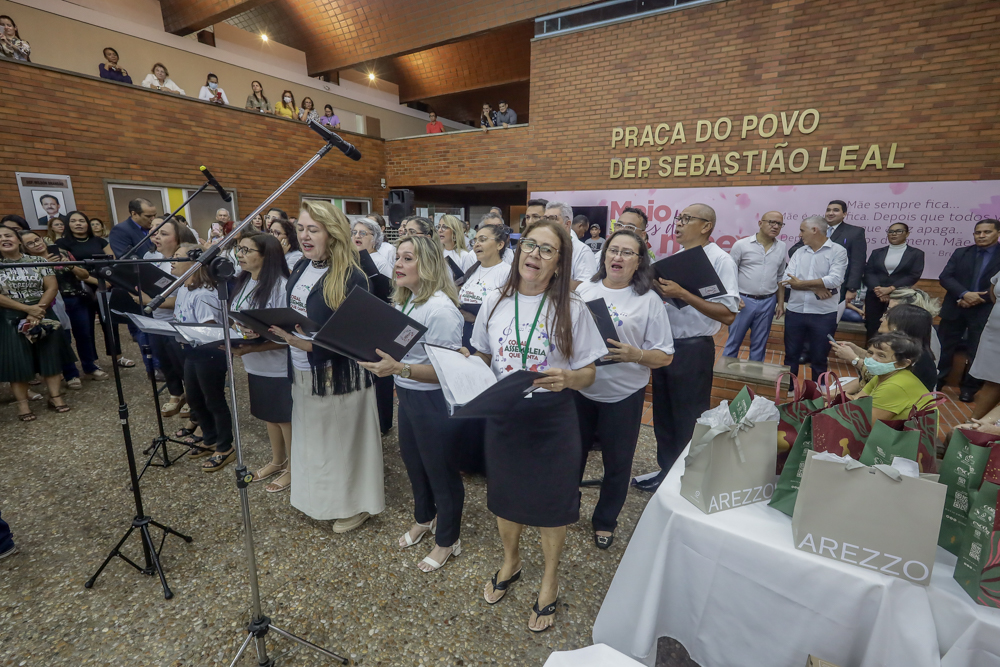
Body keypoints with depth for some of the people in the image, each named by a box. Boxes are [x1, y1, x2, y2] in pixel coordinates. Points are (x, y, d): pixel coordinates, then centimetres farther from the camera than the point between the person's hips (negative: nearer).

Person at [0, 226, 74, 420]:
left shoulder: (38, 261, 3)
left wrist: (37, 312, -15)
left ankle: (55, 397, 9)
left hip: (42, 314, 1)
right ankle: (22, 404, 6)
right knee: (17, 360, 0)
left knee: (50, 355, 2)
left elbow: (52, 287, -5)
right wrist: (27, 308, -16)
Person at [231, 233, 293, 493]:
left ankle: (293, 468, 28)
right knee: (268, 415, 21)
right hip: (256, 366, 8)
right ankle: (277, 461, 41)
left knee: (286, 418, 8)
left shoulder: (281, 286, -21)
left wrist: (251, 348, -27)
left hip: (280, 368, -8)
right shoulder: (243, 282, 5)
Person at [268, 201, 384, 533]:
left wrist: (310, 344, -29)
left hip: (339, 376, -7)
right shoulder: (301, 268, 6)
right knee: (312, 437, 20)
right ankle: (319, 497, 42)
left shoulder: (351, 277, -18)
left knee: (344, 439, 8)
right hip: (303, 373, 8)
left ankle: (356, 504, 30)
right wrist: (277, 328, -2)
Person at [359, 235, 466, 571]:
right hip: (408, 396, 9)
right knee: (413, 461, 25)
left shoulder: (440, 309, -24)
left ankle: (447, 540, 35)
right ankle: (424, 519, 52)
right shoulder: (404, 302, 5)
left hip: (436, 402, -9)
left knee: (441, 470, 11)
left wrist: (399, 369, -34)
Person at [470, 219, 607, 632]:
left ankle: (550, 579, 42)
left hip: (552, 417, -2)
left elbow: (588, 374, -7)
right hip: (502, 414, 3)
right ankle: (510, 561, 51)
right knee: (505, 491, 20)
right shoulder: (495, 303, -1)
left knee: (551, 497, 13)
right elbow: (481, 359, 10)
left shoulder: (571, 309, -10)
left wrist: (566, 378, -27)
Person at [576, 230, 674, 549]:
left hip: (623, 395, -2)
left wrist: (635, 355, -24)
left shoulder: (649, 300, -5)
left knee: (617, 462, 13)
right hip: (579, 389, 2)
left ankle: (605, 521, 37)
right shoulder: (584, 290, 3)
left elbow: (664, 356, -6)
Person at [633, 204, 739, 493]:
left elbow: (728, 314, -19)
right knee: (663, 414, 18)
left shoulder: (720, 260, -11)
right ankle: (666, 471, 36)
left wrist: (683, 294, -24)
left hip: (693, 349, -7)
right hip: (665, 344, 7)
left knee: (689, 422, 8)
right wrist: (656, 287, -5)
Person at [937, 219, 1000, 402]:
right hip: (955, 309, 2)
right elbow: (945, 277, -4)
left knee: (976, 353, 8)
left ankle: (969, 389, 21)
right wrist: (964, 294, -18)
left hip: (984, 312, -1)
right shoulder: (960, 253, 6)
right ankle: (934, 382, 20)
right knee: (943, 348, 8)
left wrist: (978, 299, -16)